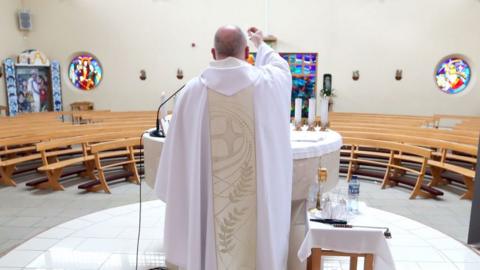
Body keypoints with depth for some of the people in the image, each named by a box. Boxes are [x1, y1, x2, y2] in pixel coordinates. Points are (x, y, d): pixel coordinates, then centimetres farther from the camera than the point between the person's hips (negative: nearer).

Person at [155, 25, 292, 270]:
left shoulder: (193, 90, -6)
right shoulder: (267, 82, -5)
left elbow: (180, 151, -2)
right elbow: (280, 66, 21)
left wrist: (179, 196, 10)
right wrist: (261, 44, 39)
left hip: (207, 201, 1)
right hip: (258, 199, 0)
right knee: (258, 248, 15)